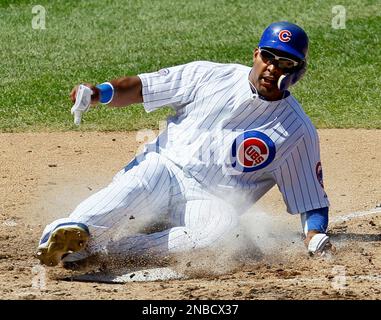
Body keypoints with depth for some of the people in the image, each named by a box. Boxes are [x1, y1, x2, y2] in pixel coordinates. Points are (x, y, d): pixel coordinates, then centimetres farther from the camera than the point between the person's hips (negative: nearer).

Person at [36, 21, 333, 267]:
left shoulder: (299, 131, 4)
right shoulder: (209, 76, 5)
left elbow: (314, 199, 7)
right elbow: (139, 87, 6)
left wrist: (314, 233, -14)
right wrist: (100, 92, -13)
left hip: (213, 202, -1)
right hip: (163, 167, 1)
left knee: (217, 224, -37)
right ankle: (74, 229, -60)